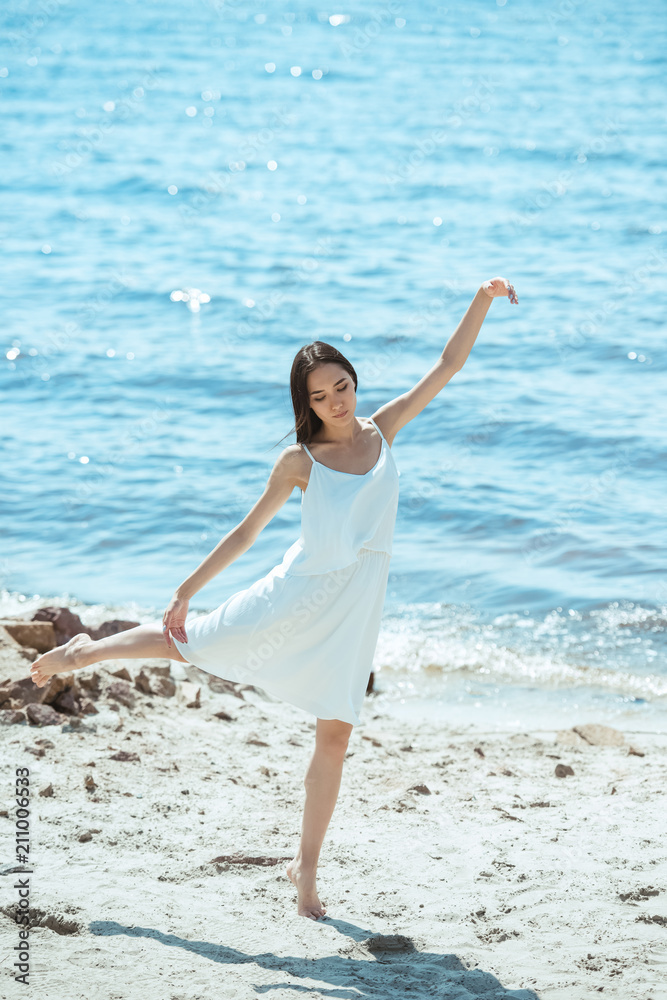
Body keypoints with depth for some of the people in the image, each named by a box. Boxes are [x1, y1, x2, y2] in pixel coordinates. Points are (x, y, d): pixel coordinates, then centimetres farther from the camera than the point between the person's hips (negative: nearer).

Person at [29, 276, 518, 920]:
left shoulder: (383, 431, -2)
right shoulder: (300, 461, -10)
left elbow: (448, 366, 0)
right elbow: (247, 531, -3)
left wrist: (482, 301, -10)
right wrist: (187, 589, -2)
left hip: (354, 608, 2)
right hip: (298, 595, -2)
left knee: (335, 734, 1)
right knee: (187, 643, 10)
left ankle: (306, 866, 13)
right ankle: (86, 652, 38)